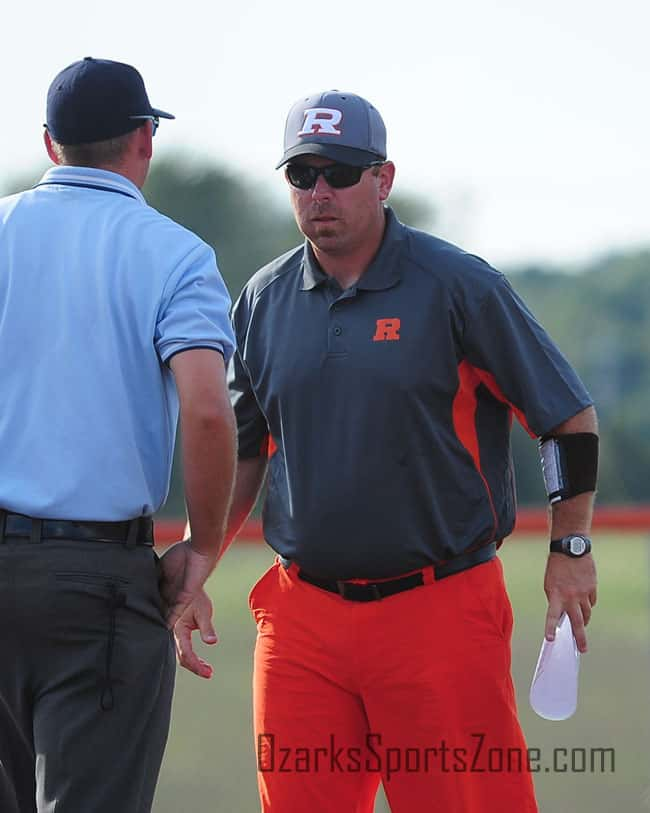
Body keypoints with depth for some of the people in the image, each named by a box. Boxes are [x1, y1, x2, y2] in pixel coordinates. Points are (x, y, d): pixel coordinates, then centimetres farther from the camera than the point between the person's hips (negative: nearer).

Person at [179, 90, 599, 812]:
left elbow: (570, 415, 1)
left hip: (442, 610, -4)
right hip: (301, 616, 4)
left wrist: (570, 548, -3)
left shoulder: (458, 286, -4)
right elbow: (241, 451, 18)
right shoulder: (265, 300, 10)